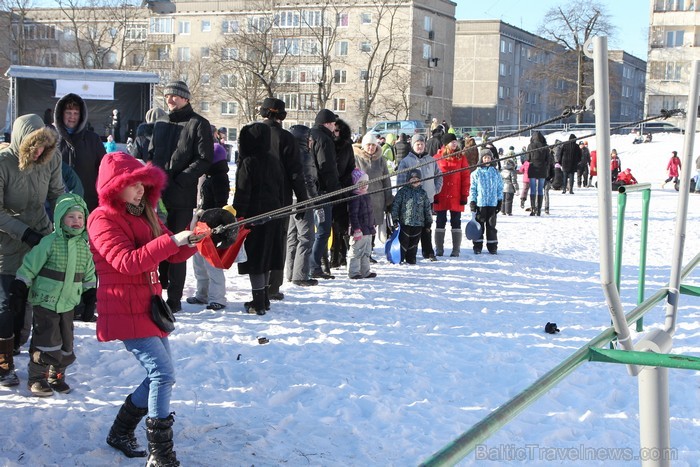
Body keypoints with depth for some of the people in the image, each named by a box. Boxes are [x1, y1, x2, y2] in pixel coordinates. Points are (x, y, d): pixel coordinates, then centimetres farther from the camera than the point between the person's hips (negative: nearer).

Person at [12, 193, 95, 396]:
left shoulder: (84, 245, 4)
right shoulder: (50, 242, -12)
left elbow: (89, 275, 15)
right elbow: (29, 266, -9)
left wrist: (90, 298, 14)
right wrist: (19, 293, -9)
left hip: (68, 303, 5)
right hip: (45, 301, -5)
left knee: (66, 343, 10)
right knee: (46, 341, -4)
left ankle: (56, 375, 28)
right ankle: (36, 378, 12)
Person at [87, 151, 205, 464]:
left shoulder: (145, 215, 14)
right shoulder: (103, 220, -12)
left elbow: (175, 254, 11)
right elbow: (127, 262, -25)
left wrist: (193, 239, -11)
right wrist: (172, 240, -31)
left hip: (149, 306, 9)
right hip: (124, 311, -9)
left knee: (161, 374, 14)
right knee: (163, 373, -15)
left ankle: (120, 433, 31)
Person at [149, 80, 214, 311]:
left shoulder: (198, 124, 0)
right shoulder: (161, 125, 18)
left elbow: (204, 159, -8)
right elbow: (151, 156, 21)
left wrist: (179, 181, -16)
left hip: (182, 197, -5)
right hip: (158, 195, 5)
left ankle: (174, 299, 6)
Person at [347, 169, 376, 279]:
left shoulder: (366, 197, 15)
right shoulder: (354, 198, -15)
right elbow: (353, 215, -20)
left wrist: (372, 225, 25)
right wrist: (357, 229, -24)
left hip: (368, 230, 10)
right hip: (359, 231, -10)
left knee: (366, 252, 15)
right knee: (356, 252, -5)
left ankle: (365, 271, 22)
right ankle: (353, 272, 1)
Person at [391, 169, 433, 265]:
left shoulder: (423, 193, 8)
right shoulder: (403, 191, 0)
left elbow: (428, 208, 13)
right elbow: (396, 205, -1)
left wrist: (429, 222, 11)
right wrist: (395, 219, -6)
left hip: (418, 223, 3)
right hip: (405, 222, -3)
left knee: (414, 242, 9)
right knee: (403, 241, -2)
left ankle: (411, 259, 18)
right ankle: (399, 259, 5)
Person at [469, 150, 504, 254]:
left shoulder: (495, 172, 7)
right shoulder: (476, 173, 2)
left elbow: (500, 187, 11)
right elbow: (472, 189, 3)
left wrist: (500, 201, 7)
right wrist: (472, 202, -3)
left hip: (493, 203, 1)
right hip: (480, 203, -1)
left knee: (491, 225, 6)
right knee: (479, 225, 2)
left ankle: (492, 247, 13)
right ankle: (477, 246, 10)